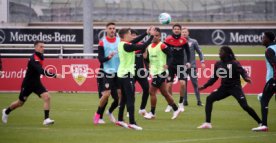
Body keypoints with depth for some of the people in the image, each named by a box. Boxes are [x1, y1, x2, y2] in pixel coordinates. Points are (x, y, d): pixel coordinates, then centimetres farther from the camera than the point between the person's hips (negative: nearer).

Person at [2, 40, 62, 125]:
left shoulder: (40, 57, 0)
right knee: (20, 103, 12)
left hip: (36, 83, 6)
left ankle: (46, 119, -16)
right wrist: (55, 76, -46)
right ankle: (6, 112, 41)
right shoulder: (34, 59, -28)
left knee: (47, 97, -17)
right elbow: (42, 72, -41)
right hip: (28, 84, -6)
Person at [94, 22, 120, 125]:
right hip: (107, 72, -4)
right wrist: (108, 57, -26)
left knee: (120, 95, 2)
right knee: (106, 94, -13)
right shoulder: (102, 42, -3)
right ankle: (98, 114, 7)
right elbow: (100, 58, -7)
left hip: (118, 72, 4)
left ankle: (110, 112, 28)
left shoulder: (120, 41, 6)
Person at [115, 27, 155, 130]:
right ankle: (132, 123, -11)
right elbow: (143, 46, -21)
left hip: (122, 74, 9)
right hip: (127, 75, -9)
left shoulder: (121, 44, 7)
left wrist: (146, 33, 16)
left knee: (124, 98, 16)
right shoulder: (126, 46, -19)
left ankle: (120, 120, 21)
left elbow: (135, 41, 17)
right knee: (130, 99, -9)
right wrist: (151, 36, -11)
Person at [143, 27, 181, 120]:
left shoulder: (162, 46, -11)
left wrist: (167, 64, -25)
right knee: (164, 93, 13)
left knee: (152, 91, -7)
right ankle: (176, 109, 23)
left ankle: (152, 113, 2)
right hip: (154, 73, 8)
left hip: (161, 72, -8)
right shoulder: (149, 46, 11)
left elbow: (170, 56, -11)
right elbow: (148, 58, 20)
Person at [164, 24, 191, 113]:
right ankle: (169, 105, 12)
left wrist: (188, 62, -2)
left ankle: (181, 103, 3)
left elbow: (188, 51, 9)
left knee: (183, 83, -13)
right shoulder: (168, 39, -5)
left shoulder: (183, 40, -1)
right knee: (169, 85, -3)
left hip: (180, 65, 1)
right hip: (170, 65, 0)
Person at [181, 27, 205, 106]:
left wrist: (202, 62, -1)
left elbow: (199, 52, 7)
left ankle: (199, 101, -1)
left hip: (192, 66, -1)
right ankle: (185, 101, 10)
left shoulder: (193, 42, 3)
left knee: (195, 84, -3)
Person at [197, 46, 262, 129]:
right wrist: (205, 86, 10)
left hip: (235, 88, -6)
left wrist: (246, 78, -42)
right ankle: (207, 123, -2)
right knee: (209, 99, -6)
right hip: (224, 88, 6)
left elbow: (242, 72, -20)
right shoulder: (218, 64, 6)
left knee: (245, 106, -18)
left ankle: (260, 123, -8)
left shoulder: (234, 63, -11)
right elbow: (214, 77, 14)